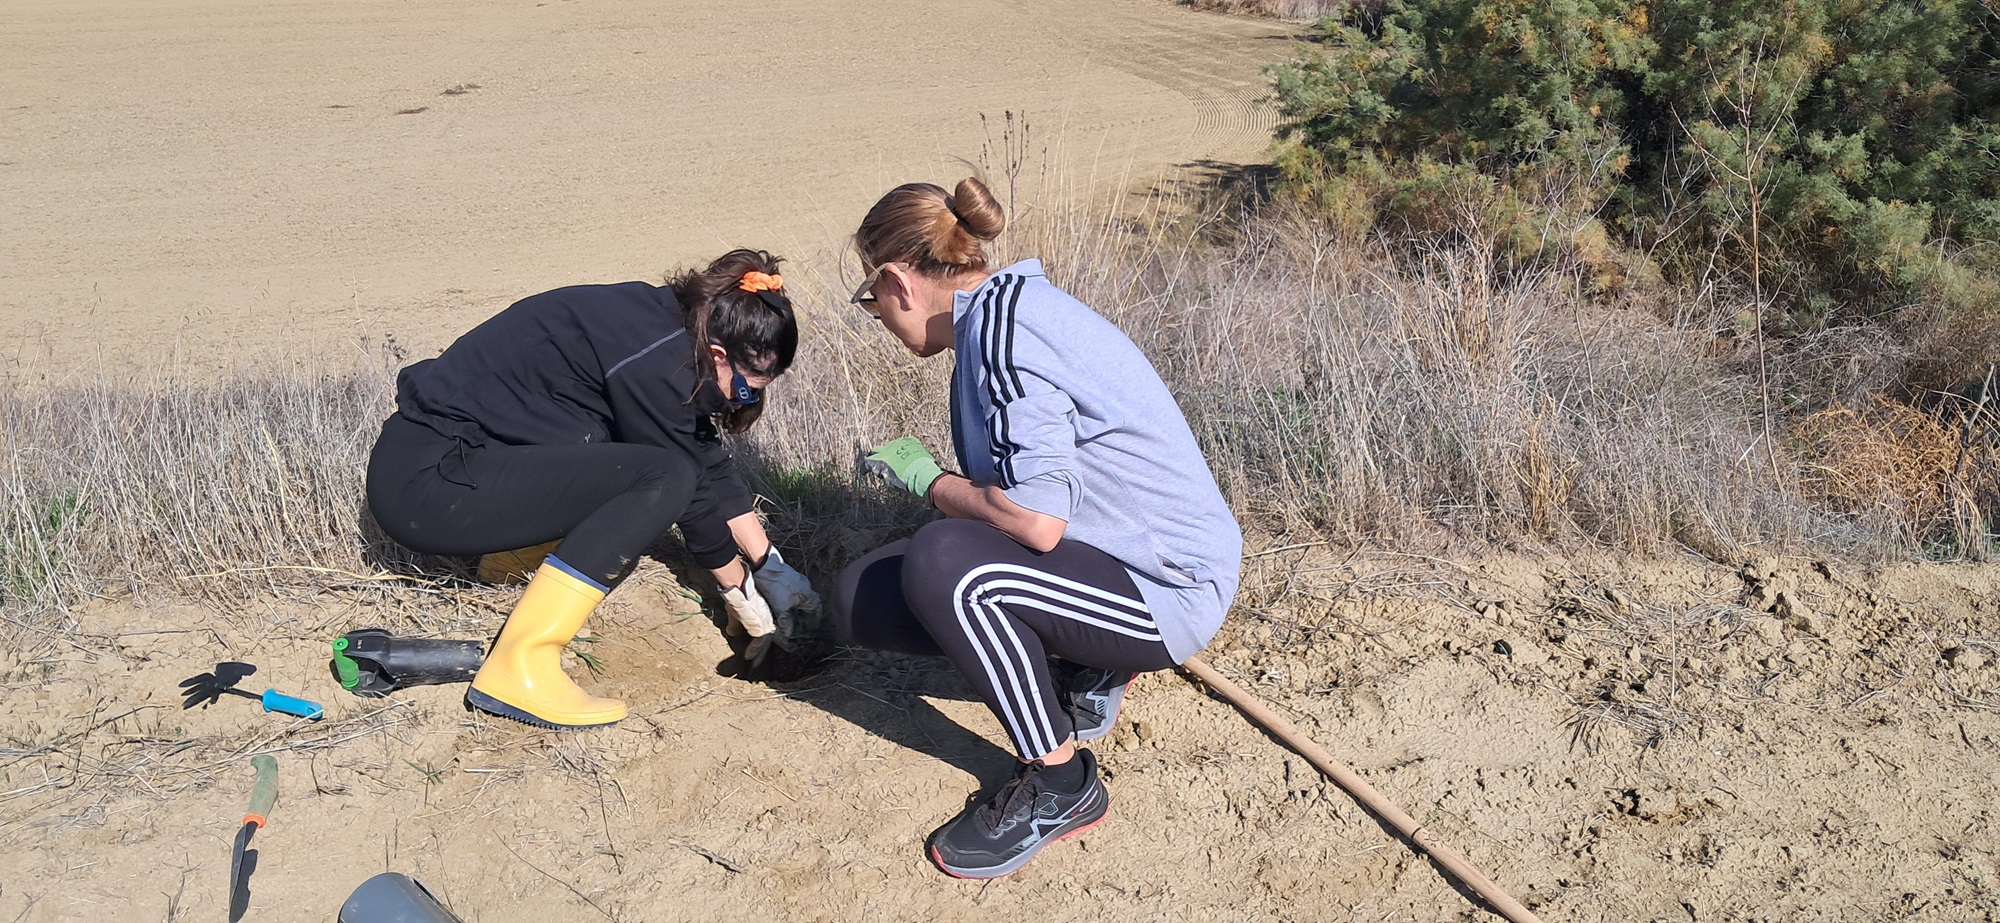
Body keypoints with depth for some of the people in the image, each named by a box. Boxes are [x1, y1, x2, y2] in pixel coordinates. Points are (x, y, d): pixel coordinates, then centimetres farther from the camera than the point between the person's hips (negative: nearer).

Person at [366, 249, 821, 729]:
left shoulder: (668, 323, 4)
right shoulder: (652, 362, -22)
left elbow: (711, 463, 11)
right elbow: (688, 488, -13)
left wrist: (772, 565, 12)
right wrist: (740, 591, 2)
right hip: (425, 480, -9)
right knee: (663, 478, -23)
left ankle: (515, 552, 14)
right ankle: (519, 669, -22)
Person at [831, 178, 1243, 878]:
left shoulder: (1001, 321, -21)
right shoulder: (1002, 307, 9)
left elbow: (1036, 522, -28)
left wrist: (929, 480, -12)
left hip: (1169, 589, -9)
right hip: (1106, 552, 9)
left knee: (943, 565, -34)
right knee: (862, 598, 0)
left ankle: (1062, 783, -12)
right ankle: (1085, 670, 11)